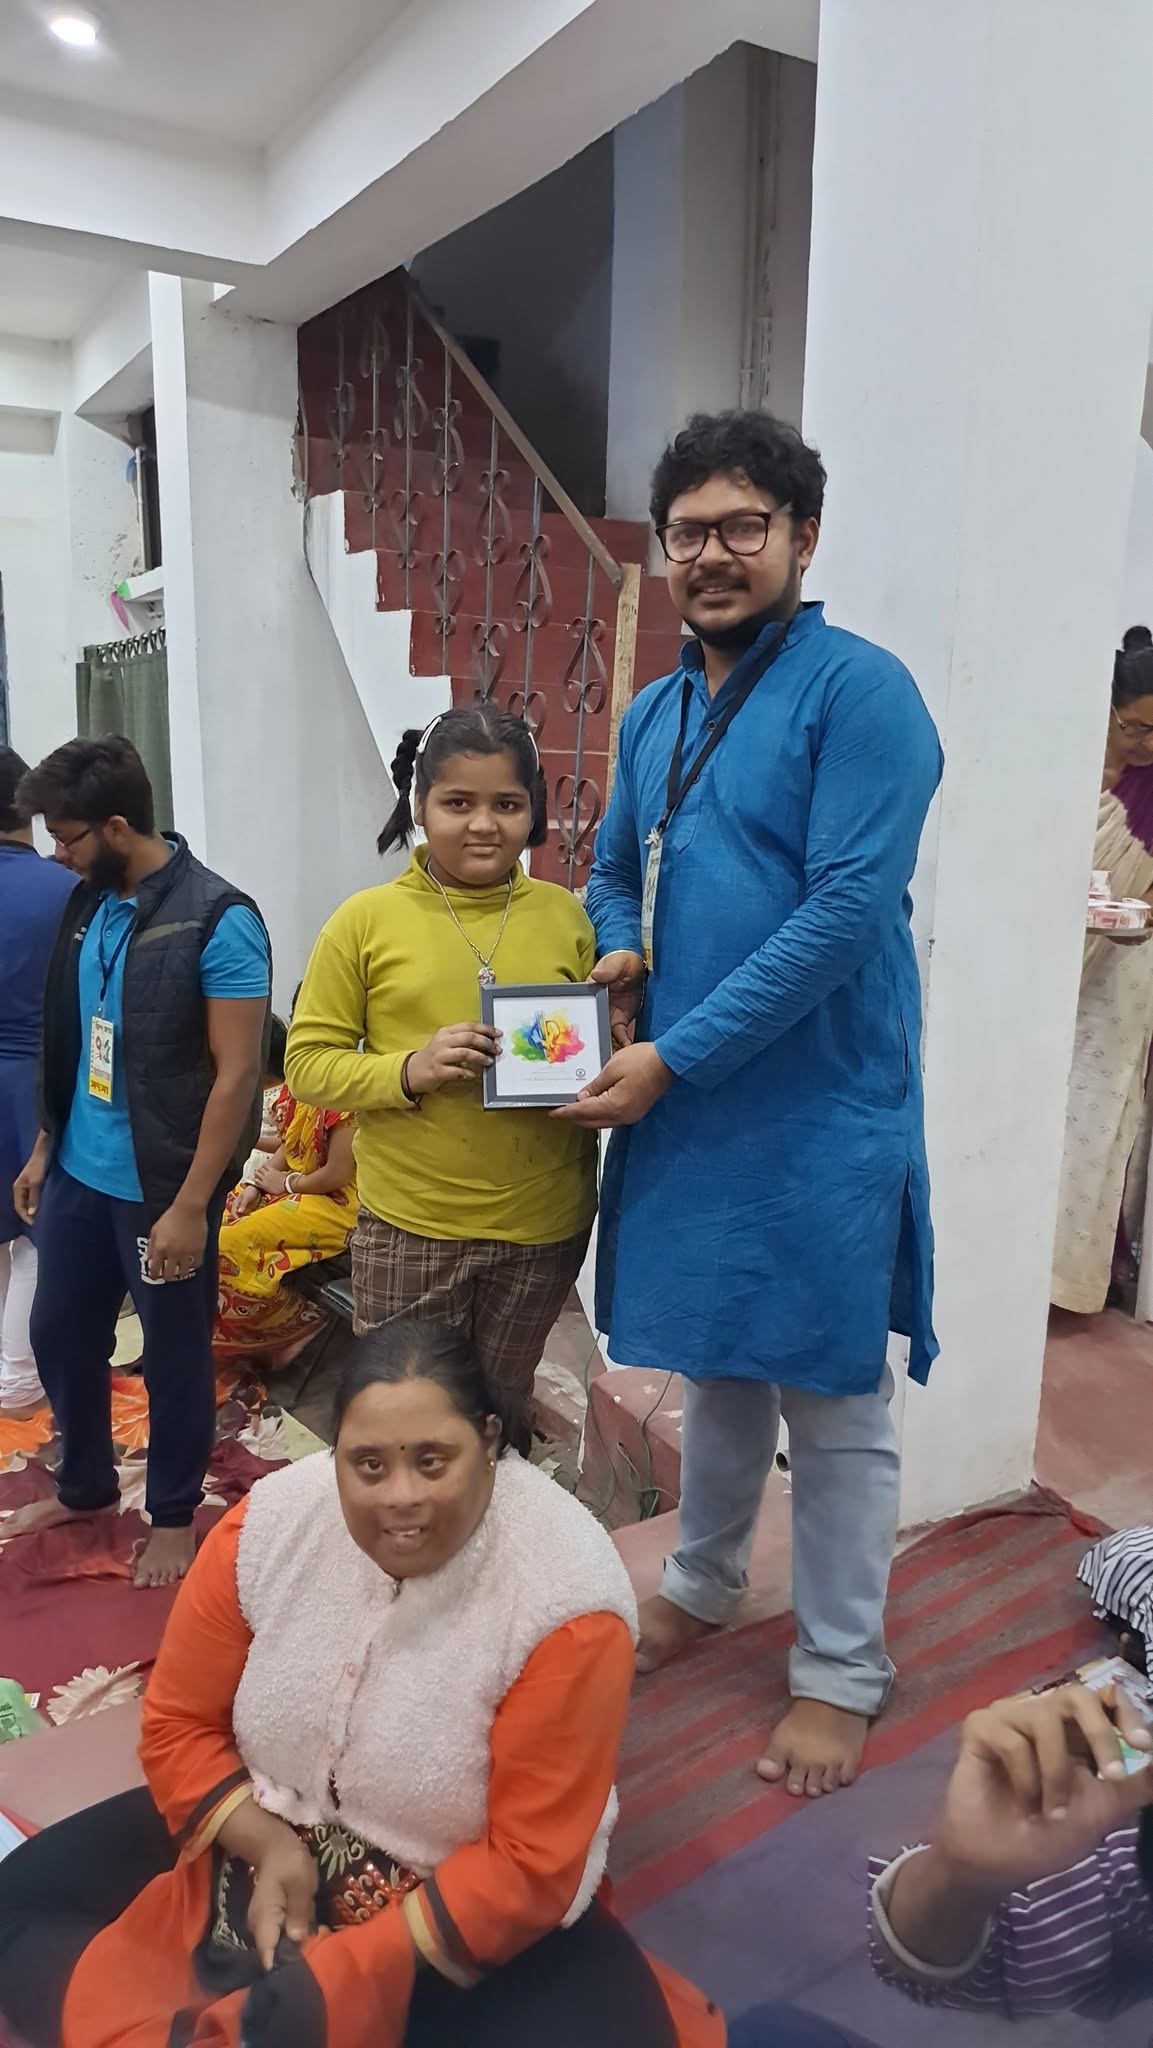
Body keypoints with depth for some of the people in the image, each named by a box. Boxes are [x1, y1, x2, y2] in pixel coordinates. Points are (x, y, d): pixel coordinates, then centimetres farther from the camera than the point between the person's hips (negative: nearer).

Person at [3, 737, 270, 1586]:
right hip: (77, 1174, 7)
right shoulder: (89, 906, 4)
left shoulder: (218, 921, -18)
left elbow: (237, 1075, -19)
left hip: (159, 1188, -7)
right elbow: (70, 1047, 13)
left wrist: (191, 1204, -19)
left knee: (174, 1355, 11)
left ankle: (174, 1515, 32)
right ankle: (85, 1484, 44)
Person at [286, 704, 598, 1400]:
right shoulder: (367, 919, -6)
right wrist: (406, 1070, -20)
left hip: (544, 1223, 2)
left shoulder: (566, 915, 1)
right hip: (410, 1226, -2)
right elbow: (308, 1064, -4)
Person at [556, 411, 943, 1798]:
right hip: (679, 1102, 7)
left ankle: (841, 1673, 29)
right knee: (717, 1370, 23)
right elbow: (615, 869, 23)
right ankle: (704, 1584, 44)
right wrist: (616, 955, -1)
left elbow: (847, 911, -21)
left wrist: (671, 1060, -19)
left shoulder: (858, 690, -13)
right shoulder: (653, 713, 10)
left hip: (815, 1120, -6)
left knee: (832, 1404, 9)